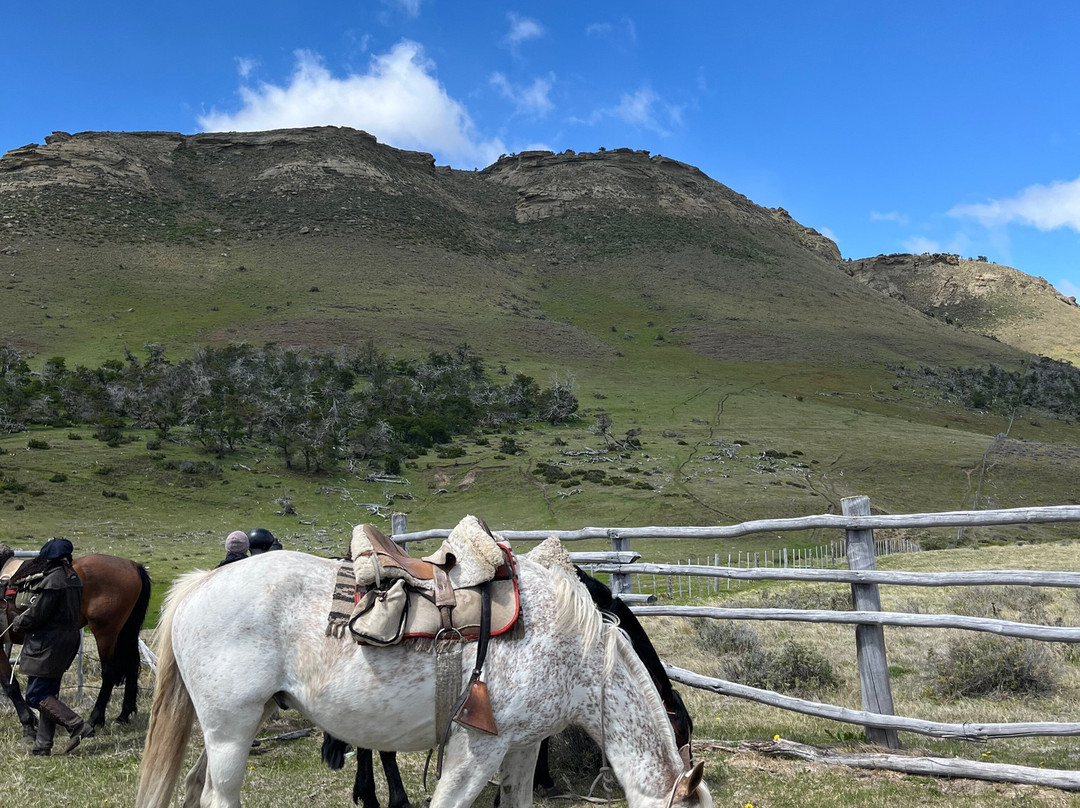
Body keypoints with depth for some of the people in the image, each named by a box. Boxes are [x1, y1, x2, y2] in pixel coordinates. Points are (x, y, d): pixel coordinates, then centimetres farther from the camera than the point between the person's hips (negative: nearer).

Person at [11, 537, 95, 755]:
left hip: (47, 646, -9)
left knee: (36, 695, -3)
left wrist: (18, 622, 1)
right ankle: (42, 746, 20)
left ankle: (77, 726, -12)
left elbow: (36, 615, -19)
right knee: (48, 694, 15)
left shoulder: (52, 580, -20)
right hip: (67, 640, 9)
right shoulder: (73, 578, 8)